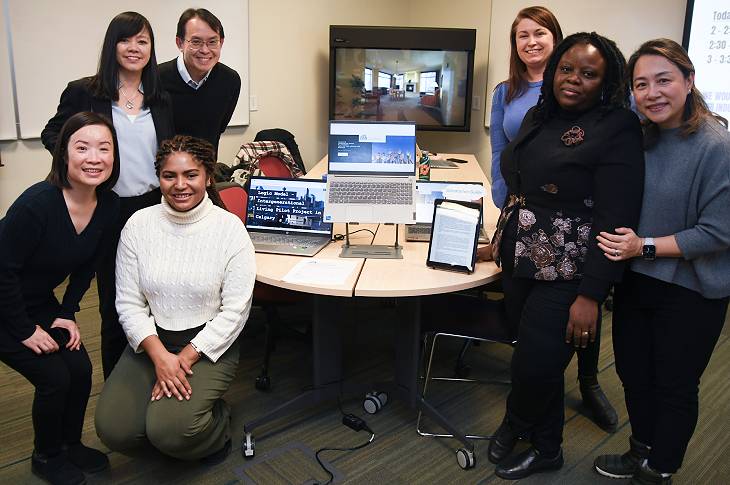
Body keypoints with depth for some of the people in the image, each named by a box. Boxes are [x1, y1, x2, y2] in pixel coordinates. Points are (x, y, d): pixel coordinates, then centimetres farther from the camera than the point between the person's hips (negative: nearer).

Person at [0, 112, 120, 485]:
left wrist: (67, 313, 0)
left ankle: (70, 444, 27)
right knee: (54, 378, -9)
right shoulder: (37, 203, -31)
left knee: (80, 369, 0)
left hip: (40, 303, 6)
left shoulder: (108, 205, -11)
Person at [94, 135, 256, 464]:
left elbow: (235, 309, -11)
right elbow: (129, 304, -2)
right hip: (150, 341, 3)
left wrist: (186, 357, -16)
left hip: (208, 344, -3)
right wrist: (160, 356, -16)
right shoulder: (138, 225, -2)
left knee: (169, 431, -21)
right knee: (113, 430, -14)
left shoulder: (230, 228, -10)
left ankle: (216, 422, 11)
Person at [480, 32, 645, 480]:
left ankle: (518, 425, 32)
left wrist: (591, 294, -20)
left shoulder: (617, 130, -12)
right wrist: (505, 237, 20)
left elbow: (616, 221, -17)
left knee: (535, 366, -1)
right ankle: (545, 447, 36)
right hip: (521, 262, 6)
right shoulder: (539, 117, 10)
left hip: (566, 274, -6)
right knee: (540, 362, 15)